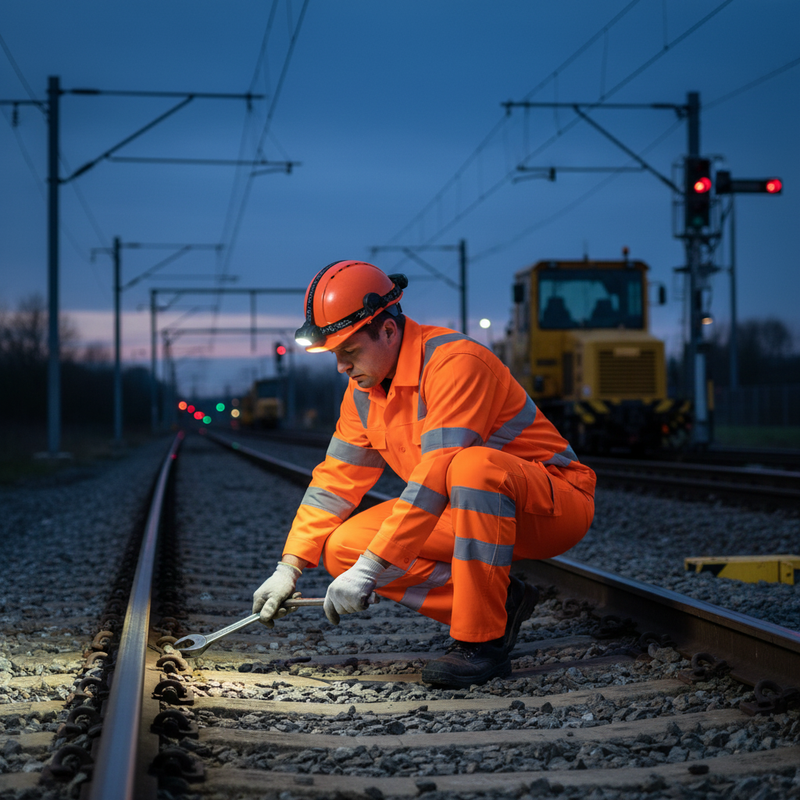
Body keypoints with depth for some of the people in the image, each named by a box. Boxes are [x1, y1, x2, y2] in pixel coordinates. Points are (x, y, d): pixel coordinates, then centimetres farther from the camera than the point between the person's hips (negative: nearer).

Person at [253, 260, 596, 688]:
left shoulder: (455, 361, -25)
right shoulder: (364, 389, 2)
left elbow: (436, 477, -32)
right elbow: (336, 479, 9)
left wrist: (369, 568, -35)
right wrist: (289, 568, 0)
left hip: (558, 502, -8)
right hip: (468, 513, 8)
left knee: (474, 466, -41)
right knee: (343, 546, -8)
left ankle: (482, 642, -29)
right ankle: (500, 603, -5)